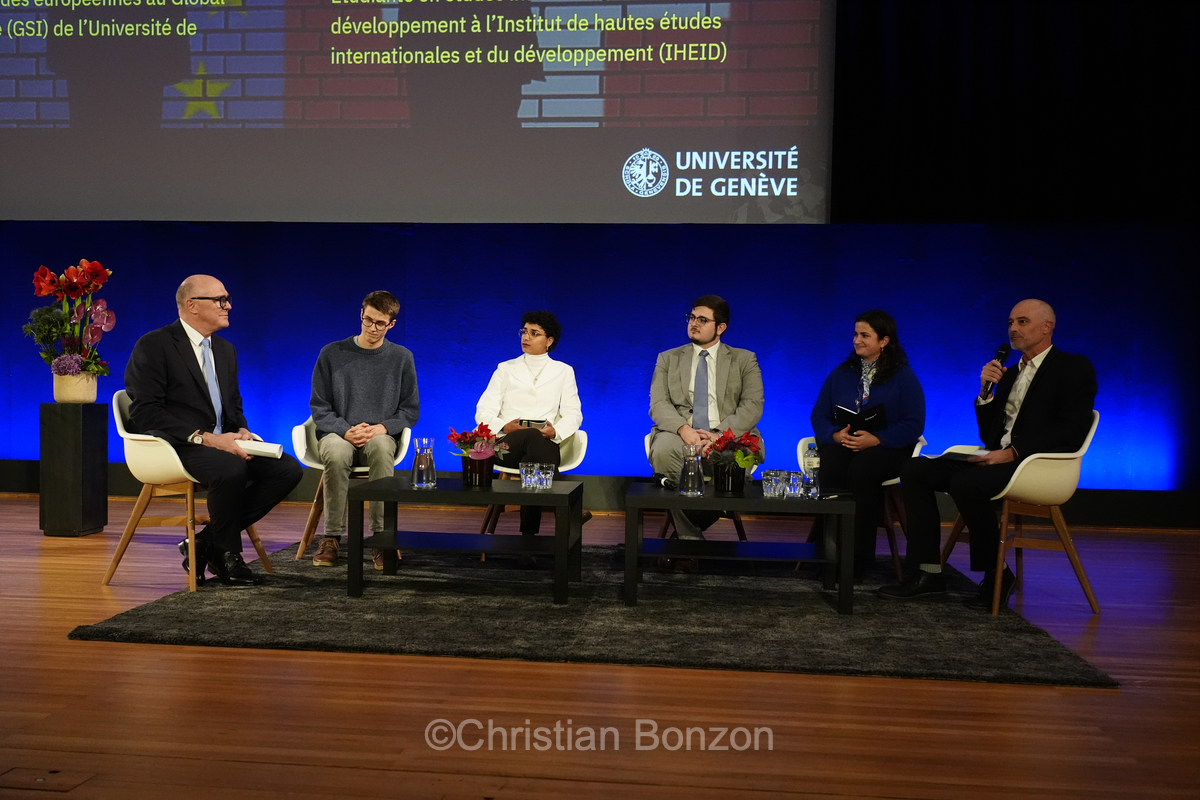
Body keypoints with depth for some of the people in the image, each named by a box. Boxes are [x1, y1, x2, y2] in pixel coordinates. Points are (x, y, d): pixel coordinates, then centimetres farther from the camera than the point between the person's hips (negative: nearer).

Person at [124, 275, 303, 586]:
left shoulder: (226, 350, 18)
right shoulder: (153, 346, -5)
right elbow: (146, 414, -14)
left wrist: (241, 431, -1)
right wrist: (204, 438, -23)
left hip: (221, 443, 8)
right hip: (176, 446, -7)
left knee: (288, 469, -15)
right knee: (231, 469, -37)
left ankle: (205, 543, -6)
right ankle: (225, 553, -9)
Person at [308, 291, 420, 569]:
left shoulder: (401, 358, 8)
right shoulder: (332, 354, 6)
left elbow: (410, 410, 8)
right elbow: (319, 407, 5)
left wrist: (382, 427, -11)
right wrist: (345, 431, -13)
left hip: (380, 437, 0)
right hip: (337, 435, 0)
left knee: (381, 447, -38)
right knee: (336, 453, -37)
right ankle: (332, 537, -24)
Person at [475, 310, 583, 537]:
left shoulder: (564, 372, 18)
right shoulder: (505, 369, 18)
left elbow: (573, 415, 8)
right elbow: (483, 412, 9)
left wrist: (555, 431, -15)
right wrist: (504, 427, -14)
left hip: (544, 444, 0)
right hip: (508, 444, 0)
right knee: (534, 437, -36)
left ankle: (529, 532, -33)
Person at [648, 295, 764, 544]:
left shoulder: (744, 360, 14)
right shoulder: (668, 359, 18)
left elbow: (752, 406, 2)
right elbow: (658, 404, 5)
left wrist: (720, 434, -15)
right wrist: (683, 429, -17)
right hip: (680, 434, 1)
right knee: (663, 451, -35)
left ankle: (690, 527, -14)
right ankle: (690, 540, -22)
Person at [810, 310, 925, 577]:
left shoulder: (904, 377, 5)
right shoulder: (841, 374, 17)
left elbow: (913, 424, -4)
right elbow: (819, 415, 13)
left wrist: (876, 439, -19)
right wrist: (835, 434, -11)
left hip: (885, 447, -3)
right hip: (842, 444, 3)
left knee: (861, 469, -37)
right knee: (831, 466, -34)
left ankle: (859, 555, -29)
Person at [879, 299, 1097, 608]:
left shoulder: (1074, 368, 0)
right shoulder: (1010, 373, 22)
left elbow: (1072, 431, -14)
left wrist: (1012, 452, -21)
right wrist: (986, 391, 4)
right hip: (1000, 460, 8)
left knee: (965, 483, -34)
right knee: (915, 470, -8)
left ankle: (996, 574, -14)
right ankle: (929, 571, -10)